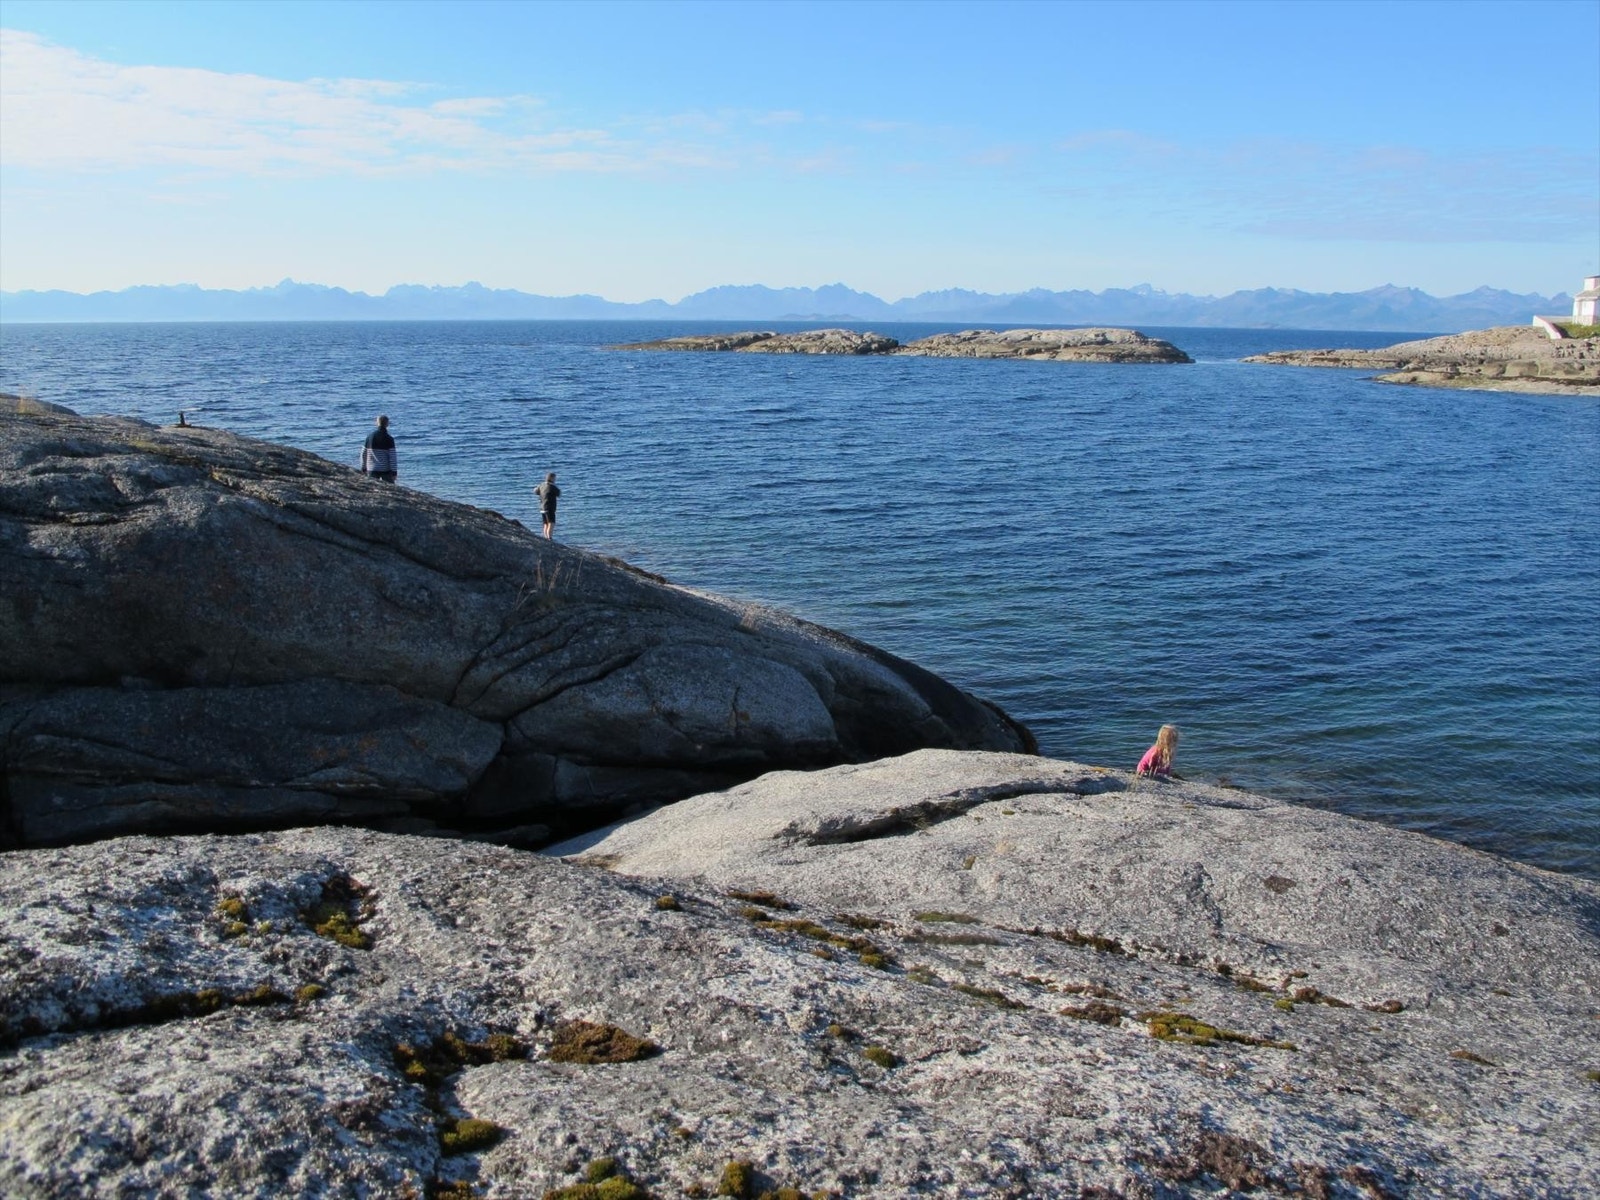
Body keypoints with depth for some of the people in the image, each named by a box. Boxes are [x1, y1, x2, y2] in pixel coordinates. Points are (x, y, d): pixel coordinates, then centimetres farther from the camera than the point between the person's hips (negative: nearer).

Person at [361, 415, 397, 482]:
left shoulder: (370, 436, 3)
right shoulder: (389, 439, -9)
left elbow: (363, 453, 8)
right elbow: (392, 457, -11)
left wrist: (363, 468, 17)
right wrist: (394, 472, -7)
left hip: (372, 470, 4)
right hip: (386, 470, -4)